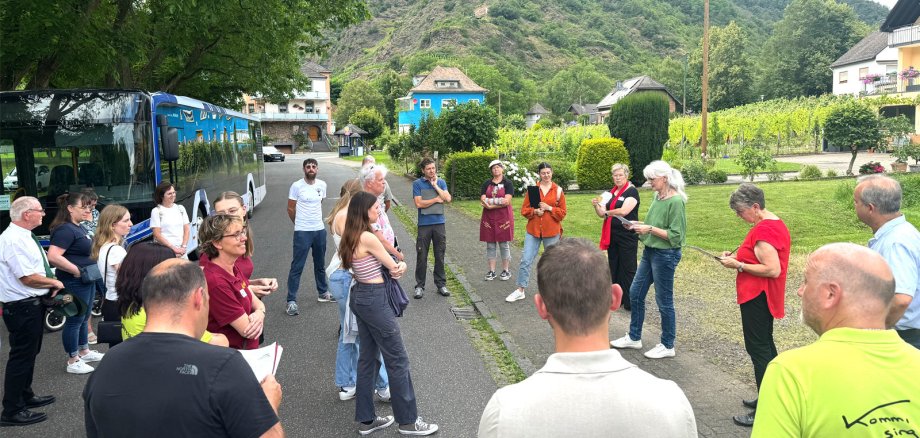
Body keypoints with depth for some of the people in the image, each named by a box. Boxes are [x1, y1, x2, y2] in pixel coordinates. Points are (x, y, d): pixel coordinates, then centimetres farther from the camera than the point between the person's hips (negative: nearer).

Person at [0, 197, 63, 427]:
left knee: (30, 353, 22)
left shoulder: (24, 237, 10)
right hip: (22, 307, -10)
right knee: (21, 356, -2)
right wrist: (55, 283, -10)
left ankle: (25, 396, 39)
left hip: (32, 304, 10)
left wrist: (50, 283, 4)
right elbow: (28, 278, -24)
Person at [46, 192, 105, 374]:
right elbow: (53, 257, -30)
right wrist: (77, 271, -25)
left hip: (87, 281, 10)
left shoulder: (78, 227, 11)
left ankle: (84, 351, 35)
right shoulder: (65, 229, -19)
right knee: (75, 320, 1)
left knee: (84, 318, 20)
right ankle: (73, 362, 11)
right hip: (75, 283, -10)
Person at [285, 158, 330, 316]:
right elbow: (290, 209, -3)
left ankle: (323, 293, 34)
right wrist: (301, 223, 7)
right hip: (302, 232, -5)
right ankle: (291, 301, 2)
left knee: (320, 264, 18)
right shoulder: (296, 186, -10)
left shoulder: (322, 185, 4)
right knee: (297, 267, -3)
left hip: (320, 230, 5)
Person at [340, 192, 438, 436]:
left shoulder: (352, 237, 9)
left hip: (359, 297, 10)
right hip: (374, 300, -10)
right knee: (398, 359, 1)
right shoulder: (368, 237, -21)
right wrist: (401, 266, 12)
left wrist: (398, 265, -4)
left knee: (367, 357, 16)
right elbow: (394, 268, -10)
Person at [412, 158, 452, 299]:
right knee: (421, 256, 2)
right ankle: (420, 286, 12)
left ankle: (441, 284, 19)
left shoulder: (441, 182, 7)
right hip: (424, 224, -2)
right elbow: (419, 203, -12)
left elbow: (448, 198, -6)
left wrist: (435, 185, -8)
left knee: (440, 255, 8)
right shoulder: (417, 184, -2)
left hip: (439, 223, 2)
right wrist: (436, 199, -6)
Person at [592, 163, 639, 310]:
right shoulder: (611, 193, 12)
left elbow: (623, 211, -22)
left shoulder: (632, 191, -9)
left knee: (627, 268, -2)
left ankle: (630, 302, 5)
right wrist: (596, 205, -9)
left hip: (627, 236, -7)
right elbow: (602, 214, 12)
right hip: (612, 235, 7)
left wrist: (608, 212, -6)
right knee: (613, 266, 13)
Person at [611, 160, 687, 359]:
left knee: (664, 301, 3)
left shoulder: (676, 201, -18)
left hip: (665, 255, -9)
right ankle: (634, 337, 29)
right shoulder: (657, 197, 7)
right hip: (650, 251, 9)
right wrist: (641, 225, 2)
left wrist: (650, 229, -21)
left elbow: (675, 235, -20)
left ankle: (667, 346, 19)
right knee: (635, 293, 14)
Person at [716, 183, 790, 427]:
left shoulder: (763, 230, -22)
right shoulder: (777, 223, 10)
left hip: (756, 297, -11)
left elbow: (773, 270, -26)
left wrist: (738, 265, -20)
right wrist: (738, 256, 7)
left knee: (758, 349, -5)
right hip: (766, 297, 11)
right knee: (766, 345, 19)